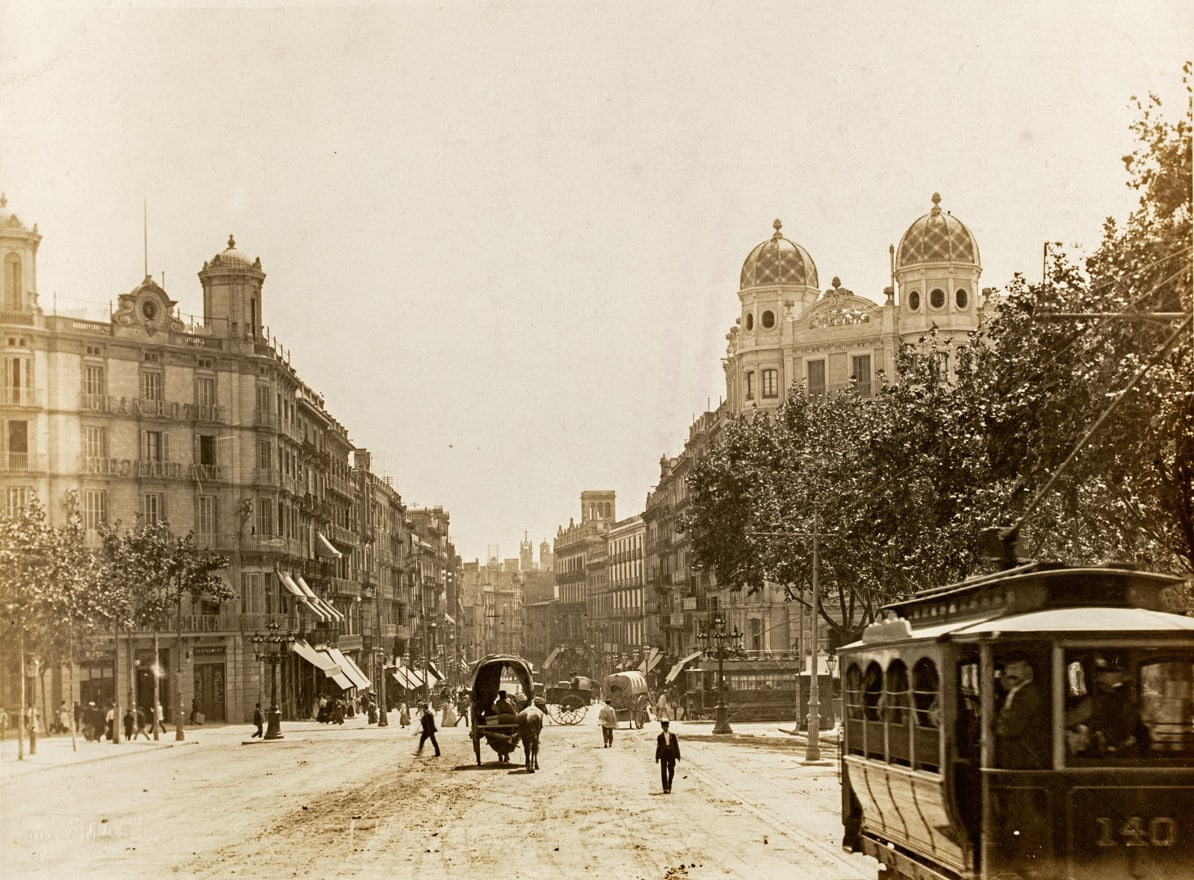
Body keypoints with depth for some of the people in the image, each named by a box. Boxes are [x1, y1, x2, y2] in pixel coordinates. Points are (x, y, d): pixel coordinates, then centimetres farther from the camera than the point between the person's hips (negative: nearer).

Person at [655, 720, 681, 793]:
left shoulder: (672, 735, 7)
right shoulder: (660, 736, 4)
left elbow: (676, 745, 7)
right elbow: (658, 747, 5)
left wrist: (678, 756, 2)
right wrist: (657, 758, 2)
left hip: (671, 754, 1)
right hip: (663, 755, -1)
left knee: (671, 772, 2)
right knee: (663, 772, -3)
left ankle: (669, 787, 22)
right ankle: (665, 789, -1)